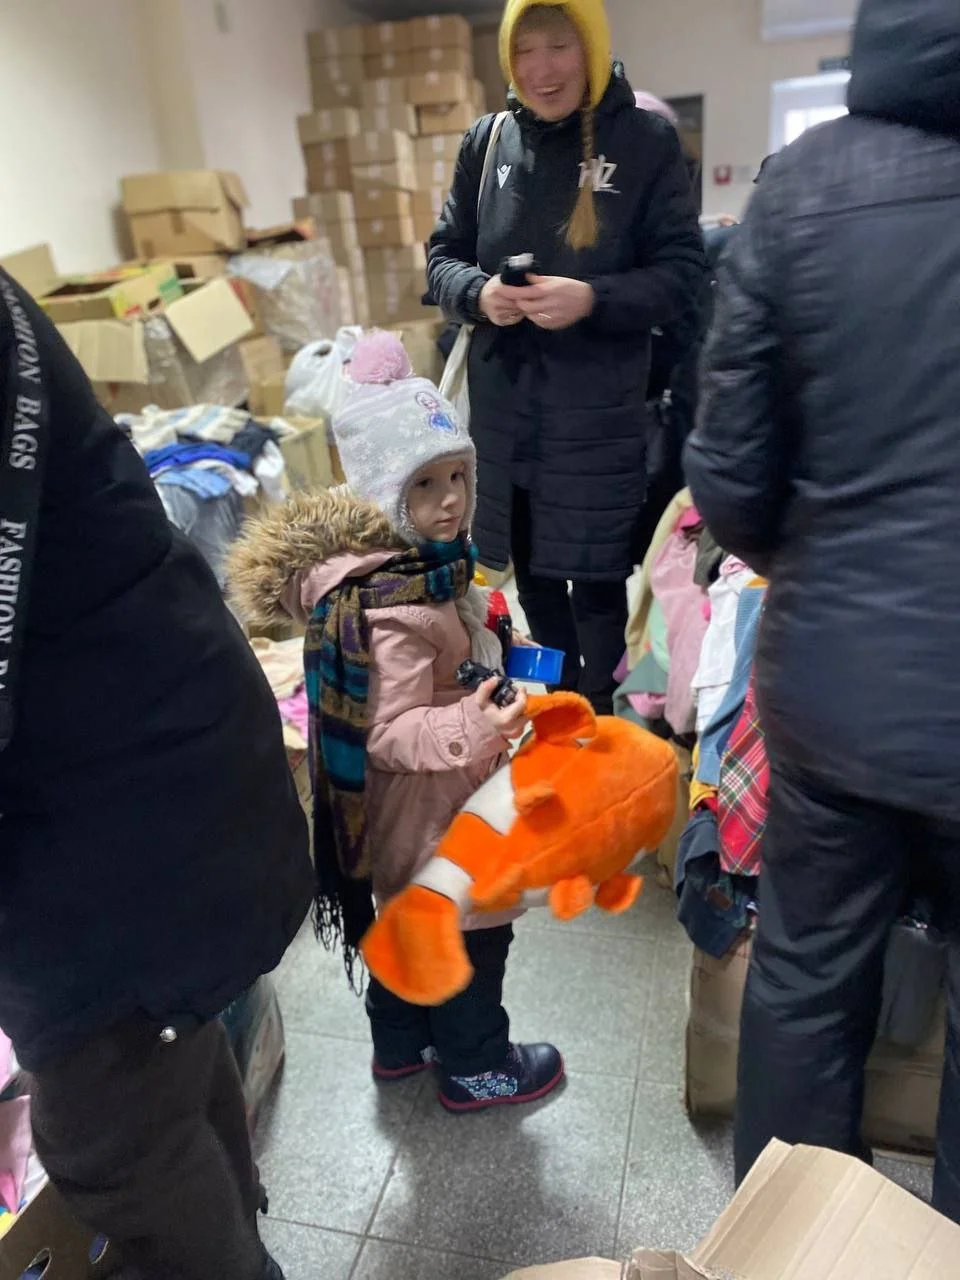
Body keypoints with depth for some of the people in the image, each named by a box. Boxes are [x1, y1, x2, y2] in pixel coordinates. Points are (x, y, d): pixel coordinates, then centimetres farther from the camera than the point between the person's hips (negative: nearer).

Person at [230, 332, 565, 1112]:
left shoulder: (418, 558, -2)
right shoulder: (393, 607, -33)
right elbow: (389, 732, -33)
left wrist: (482, 630, 17)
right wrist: (467, 730, -47)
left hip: (406, 808, 10)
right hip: (431, 809, -10)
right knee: (471, 932, 12)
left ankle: (400, 1044, 50)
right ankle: (475, 1067, 37)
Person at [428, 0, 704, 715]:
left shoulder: (646, 141, -3)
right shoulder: (488, 140, 6)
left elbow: (682, 272, -5)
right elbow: (444, 256, 10)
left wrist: (593, 300, -21)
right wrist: (479, 293, -12)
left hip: (600, 408, -3)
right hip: (504, 402, 4)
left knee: (596, 574, 5)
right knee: (532, 569, 15)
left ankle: (598, 716, 27)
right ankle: (560, 704, 37)